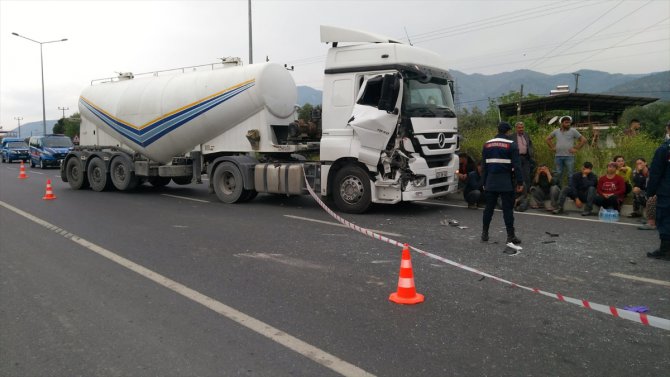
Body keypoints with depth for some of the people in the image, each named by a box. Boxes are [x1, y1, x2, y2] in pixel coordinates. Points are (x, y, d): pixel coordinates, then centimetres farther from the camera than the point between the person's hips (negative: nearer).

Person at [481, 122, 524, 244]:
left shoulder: (487, 144, 8)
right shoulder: (511, 144, -5)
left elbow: (484, 165, 11)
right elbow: (516, 165, -9)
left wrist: (484, 182, 16)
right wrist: (520, 182, -5)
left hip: (491, 182, 4)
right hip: (506, 182, -4)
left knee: (489, 207, 12)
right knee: (508, 209, -1)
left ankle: (484, 233, 17)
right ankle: (511, 236, 1)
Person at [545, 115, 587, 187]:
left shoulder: (573, 131, 1)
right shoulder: (556, 131, 10)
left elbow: (583, 140, 2)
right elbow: (548, 139, 23)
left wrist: (576, 149, -4)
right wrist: (552, 147, 11)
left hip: (569, 156, -3)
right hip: (558, 156, 3)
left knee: (570, 175, -1)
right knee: (558, 174, 8)